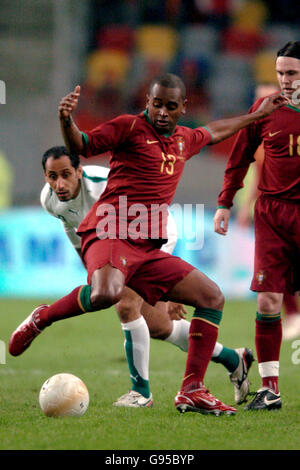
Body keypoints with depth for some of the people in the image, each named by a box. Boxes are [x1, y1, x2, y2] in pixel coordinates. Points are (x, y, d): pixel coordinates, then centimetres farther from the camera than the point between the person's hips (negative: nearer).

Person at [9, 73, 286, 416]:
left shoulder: (184, 139, 22)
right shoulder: (130, 127, 1)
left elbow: (214, 132, 44)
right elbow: (82, 146, -5)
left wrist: (258, 114, 51)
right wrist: (66, 121, -27)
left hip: (147, 249, 8)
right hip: (109, 234, -8)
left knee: (212, 297, 2)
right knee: (106, 294, -39)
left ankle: (192, 391, 2)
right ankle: (42, 318, -9)